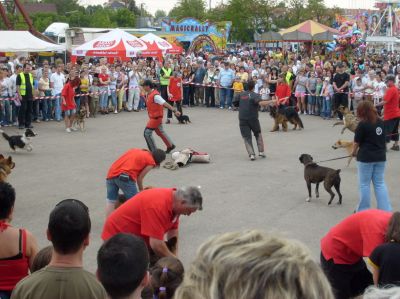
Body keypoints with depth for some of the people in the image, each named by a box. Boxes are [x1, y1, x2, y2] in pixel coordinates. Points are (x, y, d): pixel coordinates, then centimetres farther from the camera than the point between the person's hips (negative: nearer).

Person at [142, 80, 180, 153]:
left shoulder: (155, 95, -24)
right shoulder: (149, 94, 5)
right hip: (154, 117, 10)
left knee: (147, 133, -9)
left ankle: (154, 151, -1)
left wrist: (174, 111, -34)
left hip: (156, 117, -10)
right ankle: (170, 145, 37)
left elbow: (165, 104, -29)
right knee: (160, 132, 22)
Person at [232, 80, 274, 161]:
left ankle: (251, 154, -10)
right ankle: (261, 152, 15)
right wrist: (271, 101, -22)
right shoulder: (255, 95, -7)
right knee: (258, 134, 21)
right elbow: (260, 103, -25)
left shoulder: (240, 94, 4)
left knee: (247, 137, 4)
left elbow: (234, 103, 6)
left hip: (242, 119, 1)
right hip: (253, 119, -1)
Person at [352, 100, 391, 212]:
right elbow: (380, 138, 13)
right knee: (380, 183, 12)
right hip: (380, 157, 6)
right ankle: (386, 210, 8)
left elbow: (357, 142, -6)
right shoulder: (380, 122, 4)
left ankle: (364, 211, 14)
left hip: (366, 158, -5)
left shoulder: (362, 124, -14)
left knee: (364, 184, 7)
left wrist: (354, 152, 14)